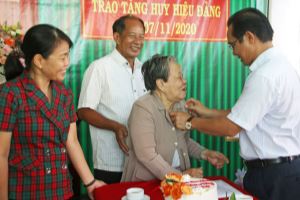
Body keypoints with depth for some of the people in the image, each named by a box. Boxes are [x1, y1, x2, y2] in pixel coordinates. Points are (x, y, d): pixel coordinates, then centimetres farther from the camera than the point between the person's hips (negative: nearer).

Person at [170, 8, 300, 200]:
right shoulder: (277, 65, 6)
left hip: (276, 175, -8)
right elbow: (245, 114, 12)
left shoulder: (265, 75, -23)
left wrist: (190, 122, -5)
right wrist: (207, 112, 11)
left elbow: (231, 127, -18)